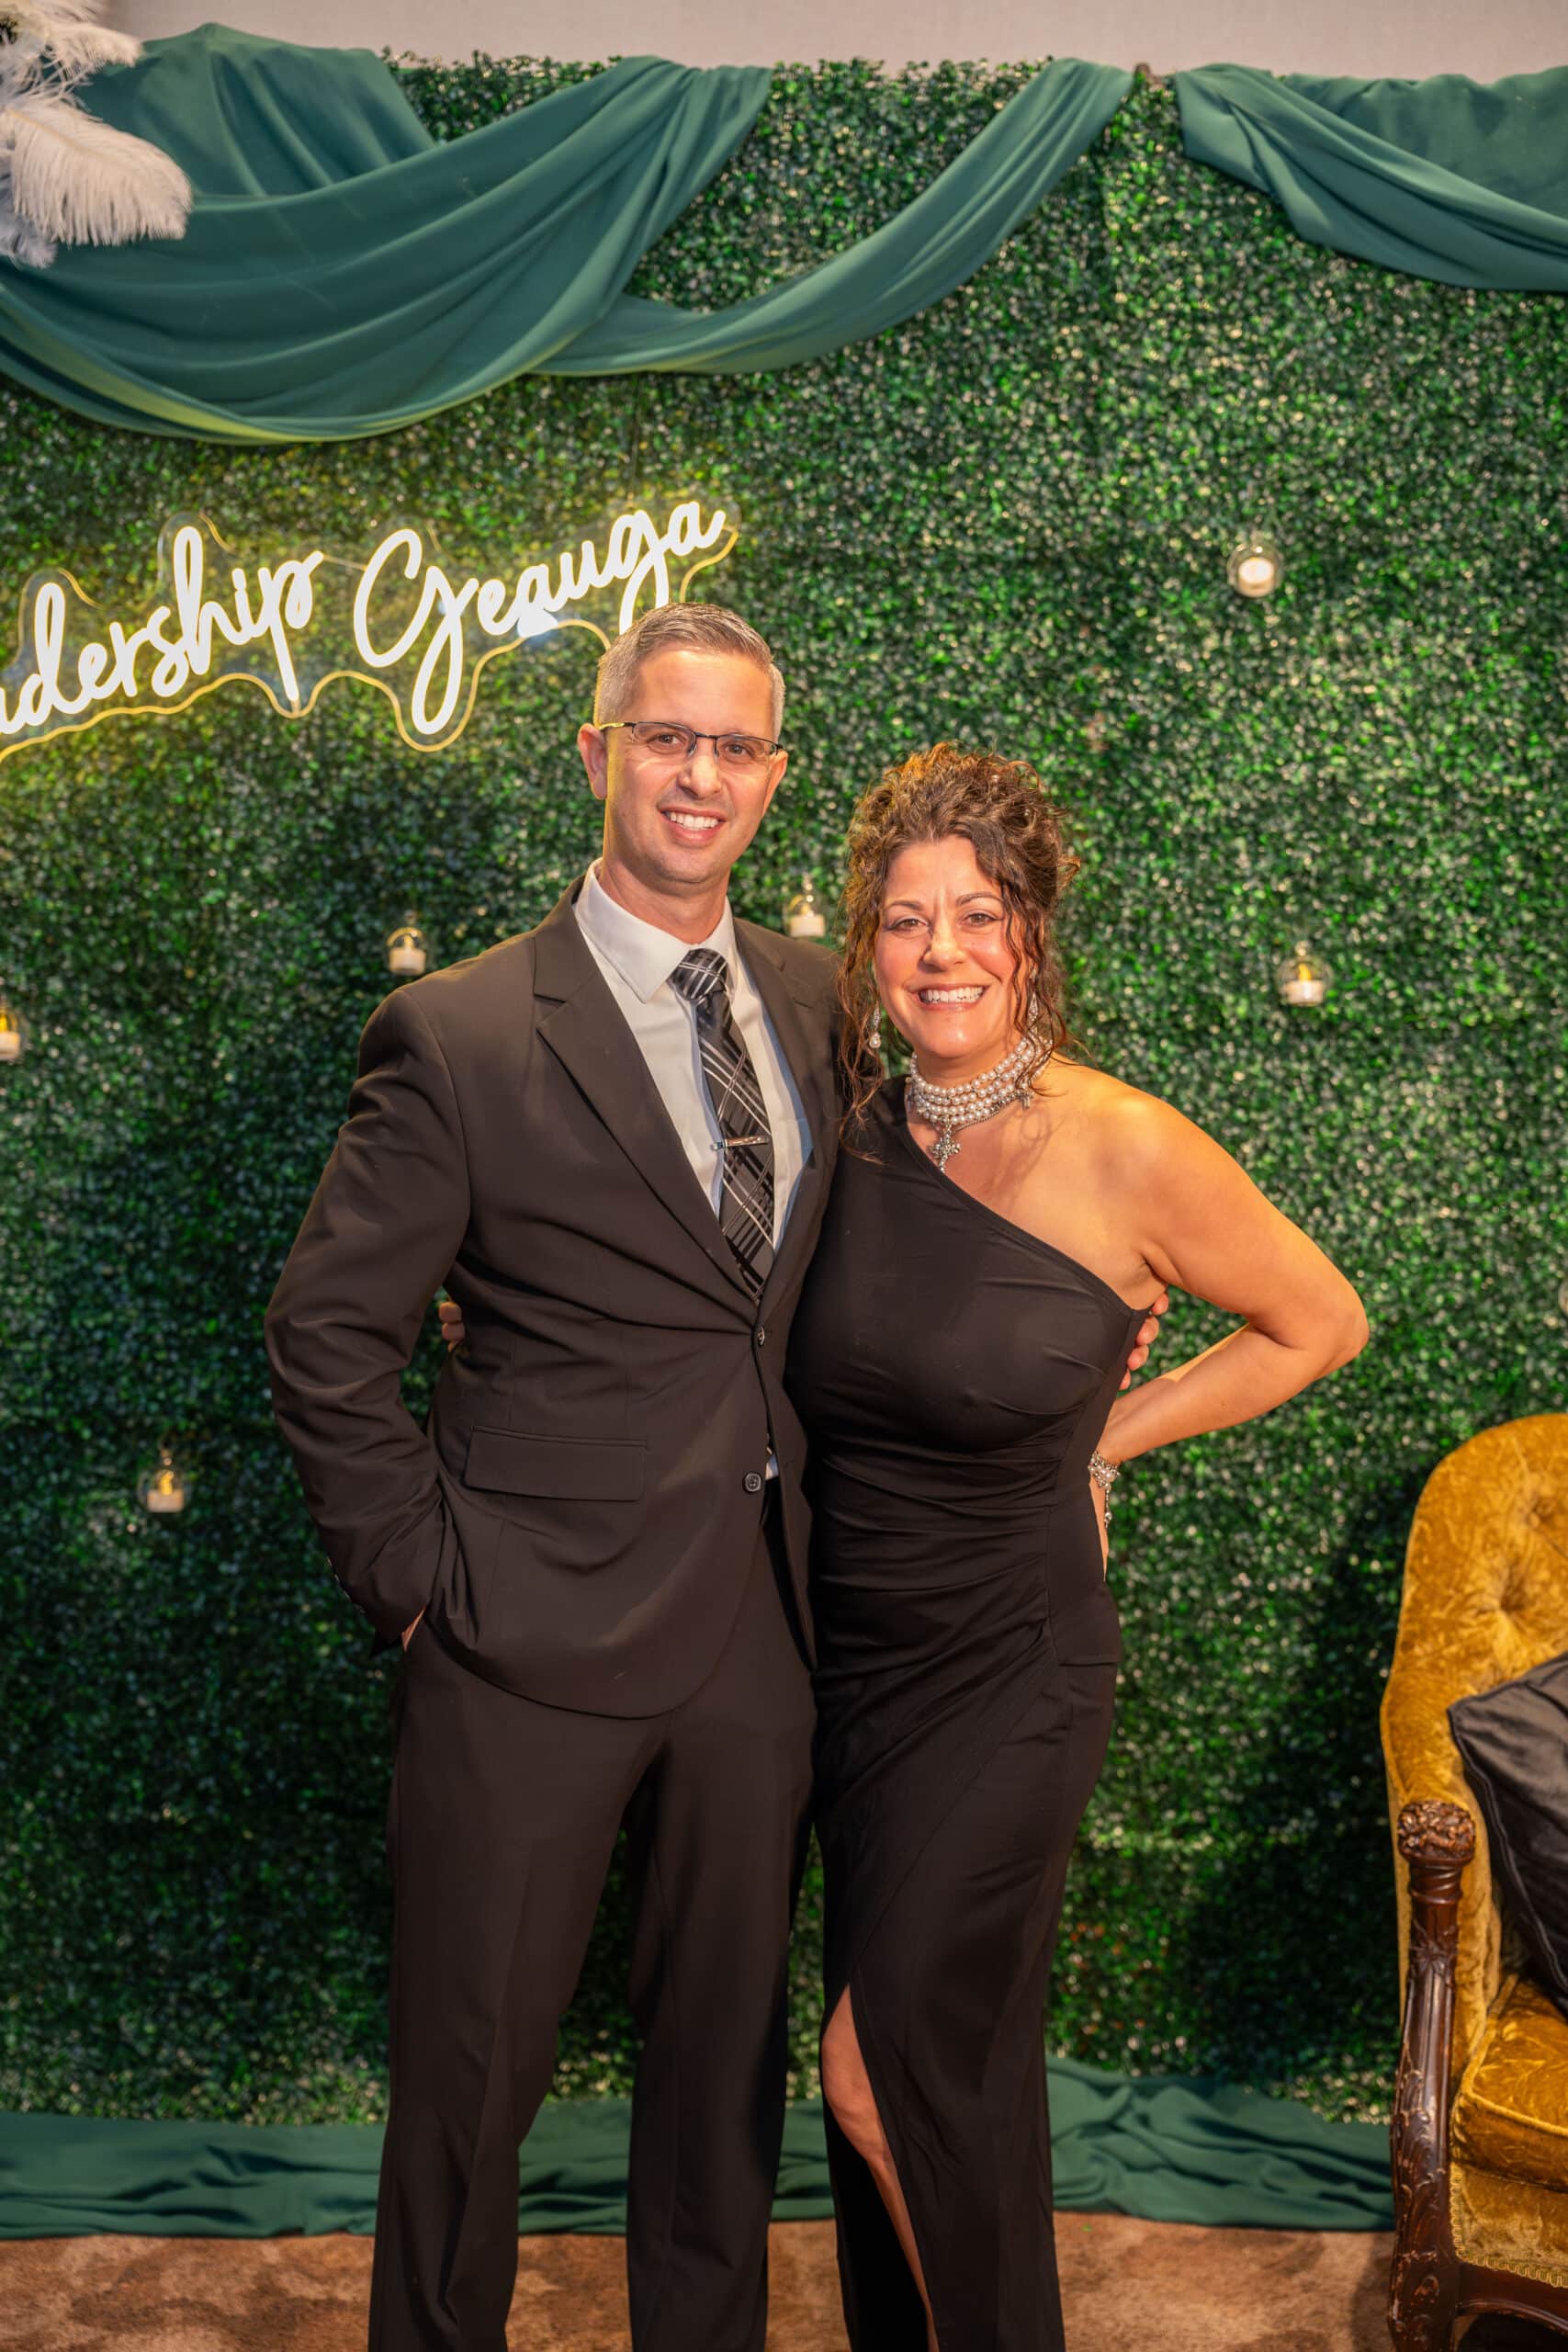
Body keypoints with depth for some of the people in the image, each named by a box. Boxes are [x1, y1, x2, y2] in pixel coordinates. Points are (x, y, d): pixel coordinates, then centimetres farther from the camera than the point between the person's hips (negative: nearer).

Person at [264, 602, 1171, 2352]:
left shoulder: (814, 998, 6)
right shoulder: (461, 1035, -11)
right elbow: (324, 1342, -7)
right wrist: (421, 1576, -10)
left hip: (762, 1621, 5)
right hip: (535, 1631, -4)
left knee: (726, 2045, 20)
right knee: (470, 2069, 12)